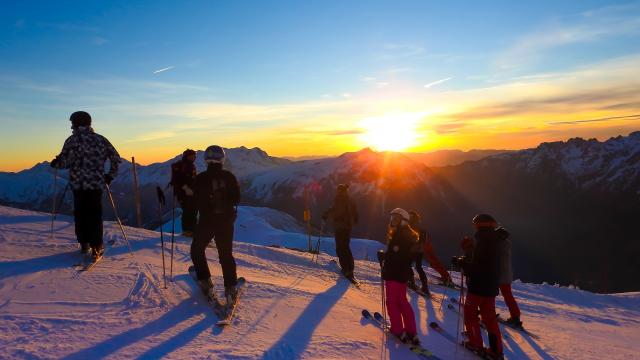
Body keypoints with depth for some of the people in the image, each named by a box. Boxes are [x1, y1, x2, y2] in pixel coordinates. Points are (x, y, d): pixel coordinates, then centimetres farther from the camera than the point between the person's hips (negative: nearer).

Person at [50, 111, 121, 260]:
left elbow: (66, 161, -11)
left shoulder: (72, 140, -3)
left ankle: (84, 244, 15)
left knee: (80, 214, 11)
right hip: (97, 183, 2)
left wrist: (55, 163, 12)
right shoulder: (101, 139, 6)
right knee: (95, 214, 6)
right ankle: (96, 247, 2)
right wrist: (110, 175, 14)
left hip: (78, 183, -2)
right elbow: (115, 157, 5)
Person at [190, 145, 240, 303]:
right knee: (226, 255, 12)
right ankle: (230, 287, 7)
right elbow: (236, 199, 0)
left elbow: (196, 202, -8)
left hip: (206, 221, -2)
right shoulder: (229, 176, -5)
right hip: (226, 221, 2)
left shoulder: (200, 178, -10)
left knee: (197, 250, 20)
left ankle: (205, 281, 14)